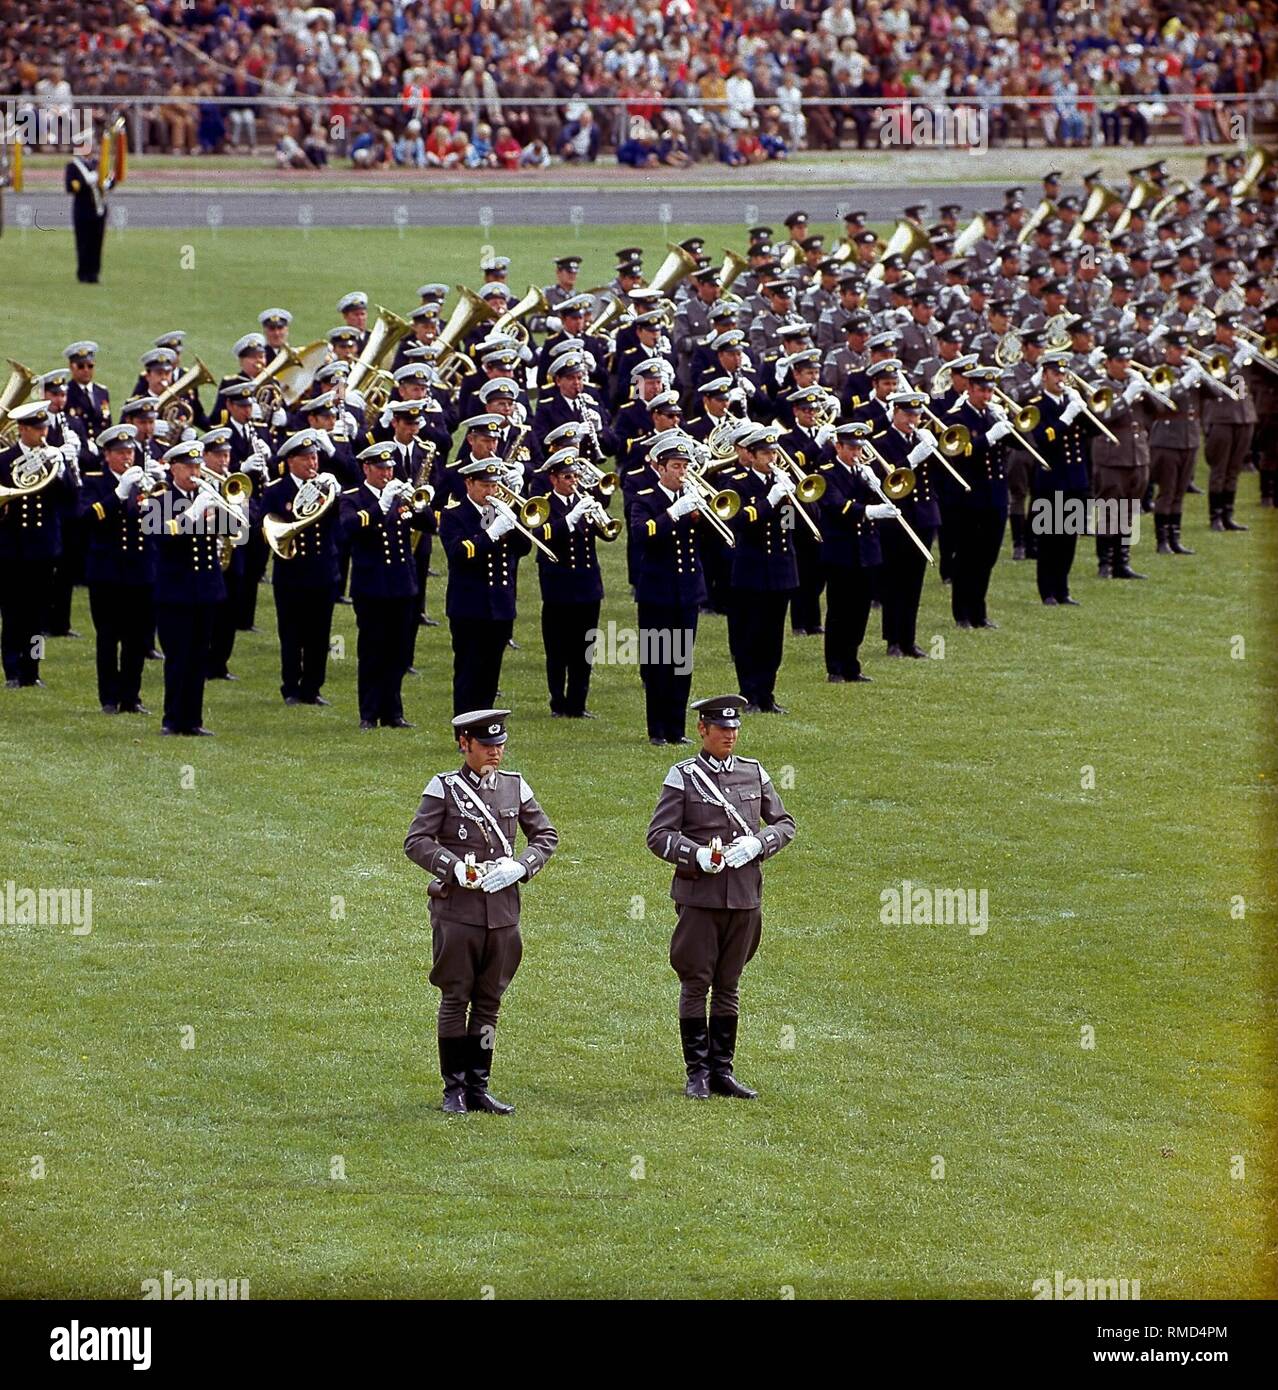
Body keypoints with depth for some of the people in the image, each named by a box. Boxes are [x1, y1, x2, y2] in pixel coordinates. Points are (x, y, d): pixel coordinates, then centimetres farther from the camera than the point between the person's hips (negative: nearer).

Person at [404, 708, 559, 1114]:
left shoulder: (514, 787, 9)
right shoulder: (444, 788, -2)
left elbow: (547, 835, 13)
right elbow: (416, 841, -5)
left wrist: (519, 867, -6)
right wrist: (455, 868, -19)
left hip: (502, 909, 4)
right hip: (456, 909, -4)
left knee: (489, 1001, 8)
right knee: (455, 1000, 1)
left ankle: (478, 1086, 15)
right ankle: (454, 1090, 7)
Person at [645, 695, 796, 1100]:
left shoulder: (754, 773, 9)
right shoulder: (682, 777, -2)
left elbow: (784, 823, 13)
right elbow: (658, 835, -5)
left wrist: (756, 844, -8)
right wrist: (697, 855, -21)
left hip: (745, 895, 3)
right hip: (699, 895, -3)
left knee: (729, 985, 10)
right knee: (696, 983, 0)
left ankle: (722, 1070, 16)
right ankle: (697, 1073, 7)